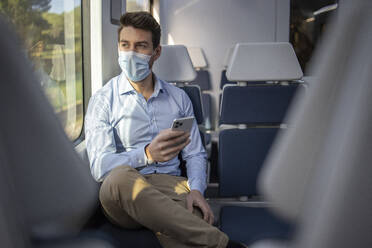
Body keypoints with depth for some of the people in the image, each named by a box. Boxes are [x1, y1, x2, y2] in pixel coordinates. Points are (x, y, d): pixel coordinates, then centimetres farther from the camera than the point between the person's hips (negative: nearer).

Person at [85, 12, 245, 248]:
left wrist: (196, 189, -7)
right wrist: (147, 154, -26)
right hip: (124, 193, 1)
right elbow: (99, 165, -7)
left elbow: (195, 153, 15)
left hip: (170, 184, 0)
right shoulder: (103, 100, 6)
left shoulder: (178, 97, 17)